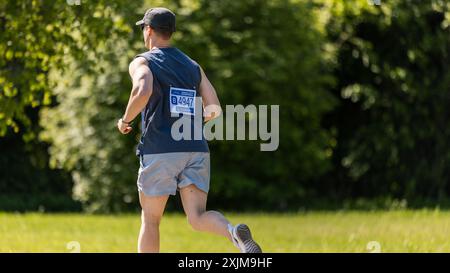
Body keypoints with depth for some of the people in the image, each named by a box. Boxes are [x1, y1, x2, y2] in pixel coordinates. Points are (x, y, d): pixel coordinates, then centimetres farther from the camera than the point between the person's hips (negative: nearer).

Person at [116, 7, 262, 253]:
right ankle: (234, 232, -34)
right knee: (198, 218, -3)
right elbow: (214, 110, 11)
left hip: (160, 152, -4)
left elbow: (143, 92, -21)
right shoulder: (193, 66, 18)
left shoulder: (142, 63, 2)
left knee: (150, 221, 9)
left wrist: (125, 120, -5)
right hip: (196, 149, 4)